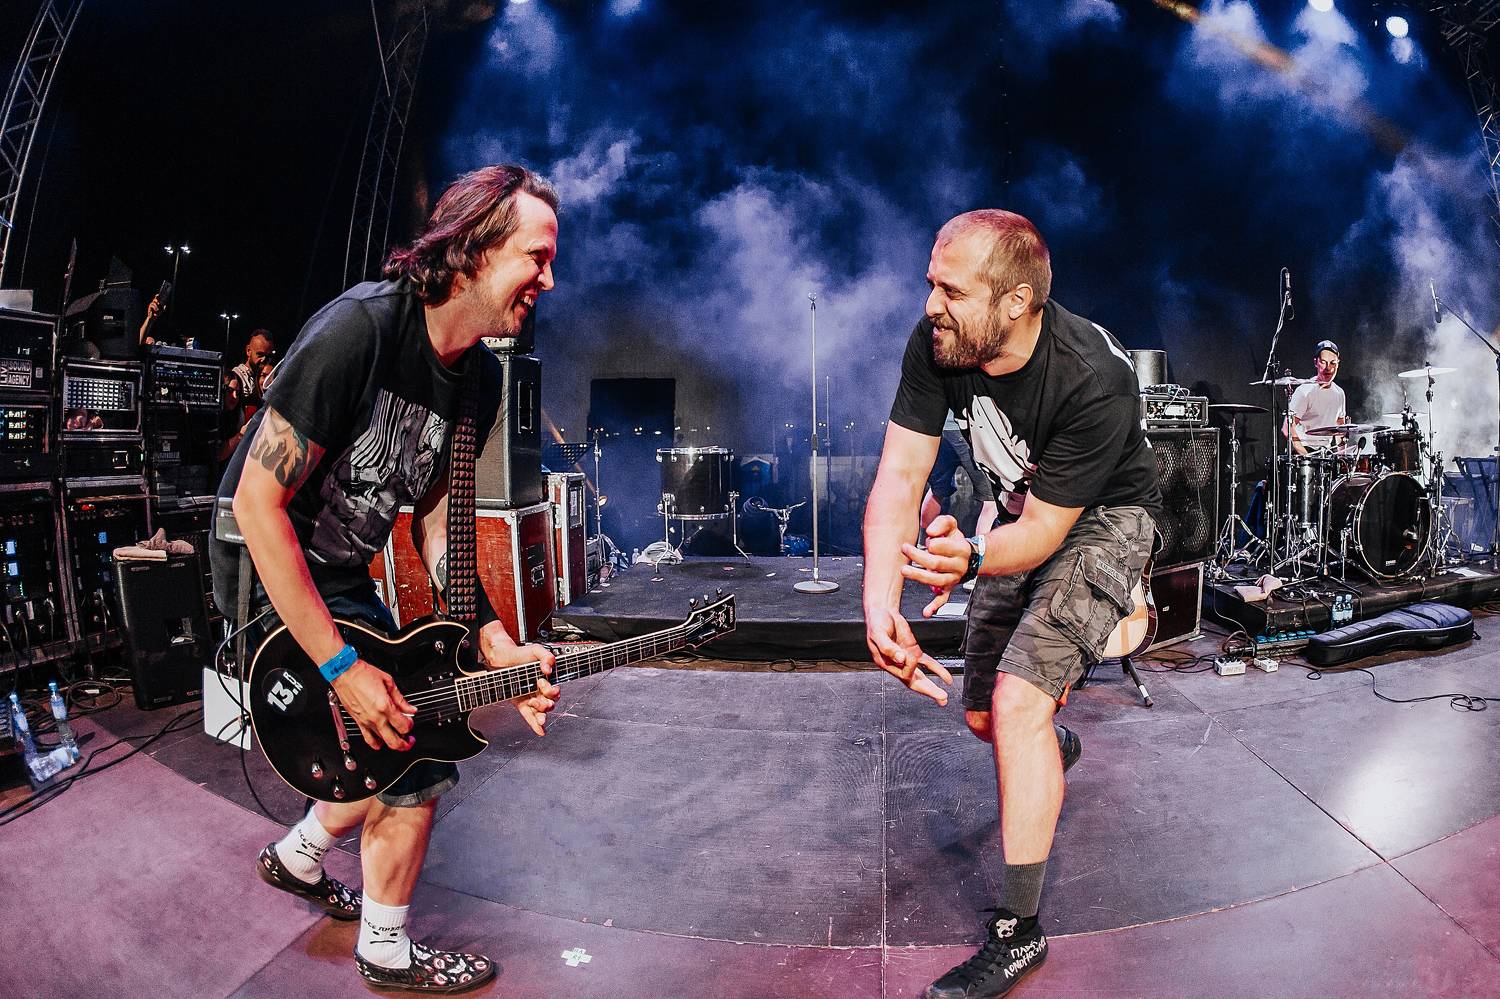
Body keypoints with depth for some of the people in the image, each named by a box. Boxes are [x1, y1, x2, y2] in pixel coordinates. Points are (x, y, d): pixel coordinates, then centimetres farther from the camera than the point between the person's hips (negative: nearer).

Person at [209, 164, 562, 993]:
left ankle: (298, 858, 42)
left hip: (342, 581, 8)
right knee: (420, 759, -10)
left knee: (401, 739, 14)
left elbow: (435, 520, 1)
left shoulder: (480, 377, -2)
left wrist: (497, 648, -10)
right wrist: (341, 667, -26)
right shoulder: (359, 328, -27)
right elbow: (256, 502, -26)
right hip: (265, 574, -8)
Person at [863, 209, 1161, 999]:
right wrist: (880, 602, -39)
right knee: (983, 716, 13)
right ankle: (1054, 749, 53)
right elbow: (899, 476, -24)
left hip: (1101, 520, -6)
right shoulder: (936, 345, -21)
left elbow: (1045, 532, -31)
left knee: (1018, 703, -23)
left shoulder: (1094, 381, -35)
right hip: (1021, 515, 6)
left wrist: (971, 560, -53)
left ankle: (1016, 933, -8)